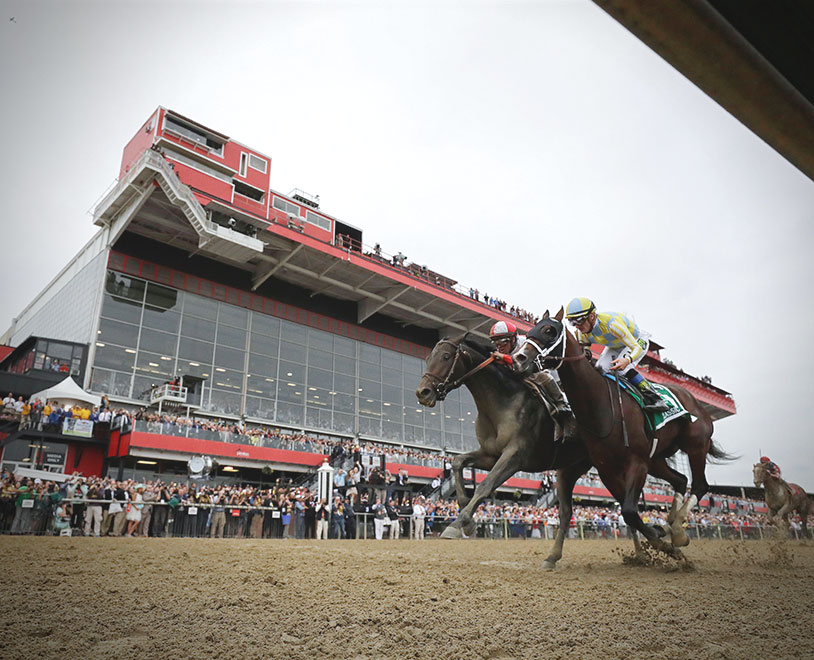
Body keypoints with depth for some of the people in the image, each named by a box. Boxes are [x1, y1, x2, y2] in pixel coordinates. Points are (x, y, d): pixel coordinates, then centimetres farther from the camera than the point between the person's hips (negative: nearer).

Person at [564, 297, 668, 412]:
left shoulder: (611, 323, -43)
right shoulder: (582, 334, -23)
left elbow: (637, 348, -41)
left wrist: (627, 360, -62)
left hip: (637, 341, -6)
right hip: (615, 346, 6)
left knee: (623, 368, -30)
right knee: (600, 368, -16)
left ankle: (654, 399, -23)